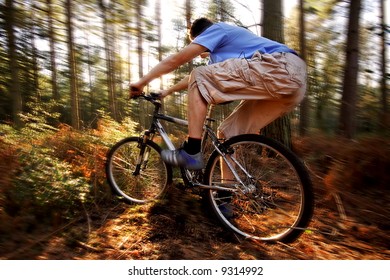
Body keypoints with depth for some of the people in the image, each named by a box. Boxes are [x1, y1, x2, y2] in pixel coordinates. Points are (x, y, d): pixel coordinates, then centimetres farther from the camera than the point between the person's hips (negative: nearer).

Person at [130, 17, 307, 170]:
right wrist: (168, 91, 47)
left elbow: (177, 59, 6)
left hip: (278, 69, -9)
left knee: (199, 79, -5)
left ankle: (191, 153, -8)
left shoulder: (217, 29, 11)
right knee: (228, 133, 12)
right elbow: (197, 78, 42)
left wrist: (141, 82, 13)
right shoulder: (222, 51, 36)